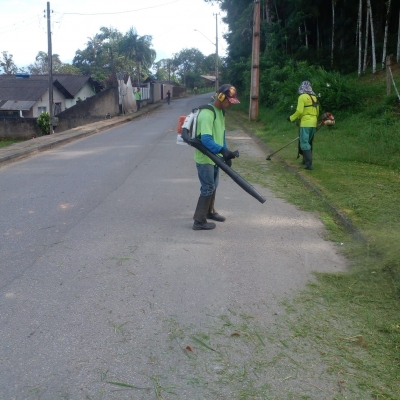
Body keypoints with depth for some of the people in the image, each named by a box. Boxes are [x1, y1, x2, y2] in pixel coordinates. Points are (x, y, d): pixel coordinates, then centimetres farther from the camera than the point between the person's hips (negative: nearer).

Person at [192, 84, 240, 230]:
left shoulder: (220, 112, 8)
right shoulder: (207, 114, -24)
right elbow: (206, 139, -33)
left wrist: (225, 153, 7)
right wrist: (223, 150, -42)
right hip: (204, 158, -9)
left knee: (213, 186, 21)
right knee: (208, 188, -4)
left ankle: (209, 211, 40)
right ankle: (199, 221, 5)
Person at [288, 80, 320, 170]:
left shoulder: (302, 97, -9)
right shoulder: (314, 97, 13)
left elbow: (299, 111, -16)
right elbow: (317, 112, 19)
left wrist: (291, 118, -2)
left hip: (305, 124, -7)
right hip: (313, 124, 7)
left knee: (305, 144, -8)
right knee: (308, 143, 20)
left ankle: (309, 164, -16)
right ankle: (306, 160, 31)